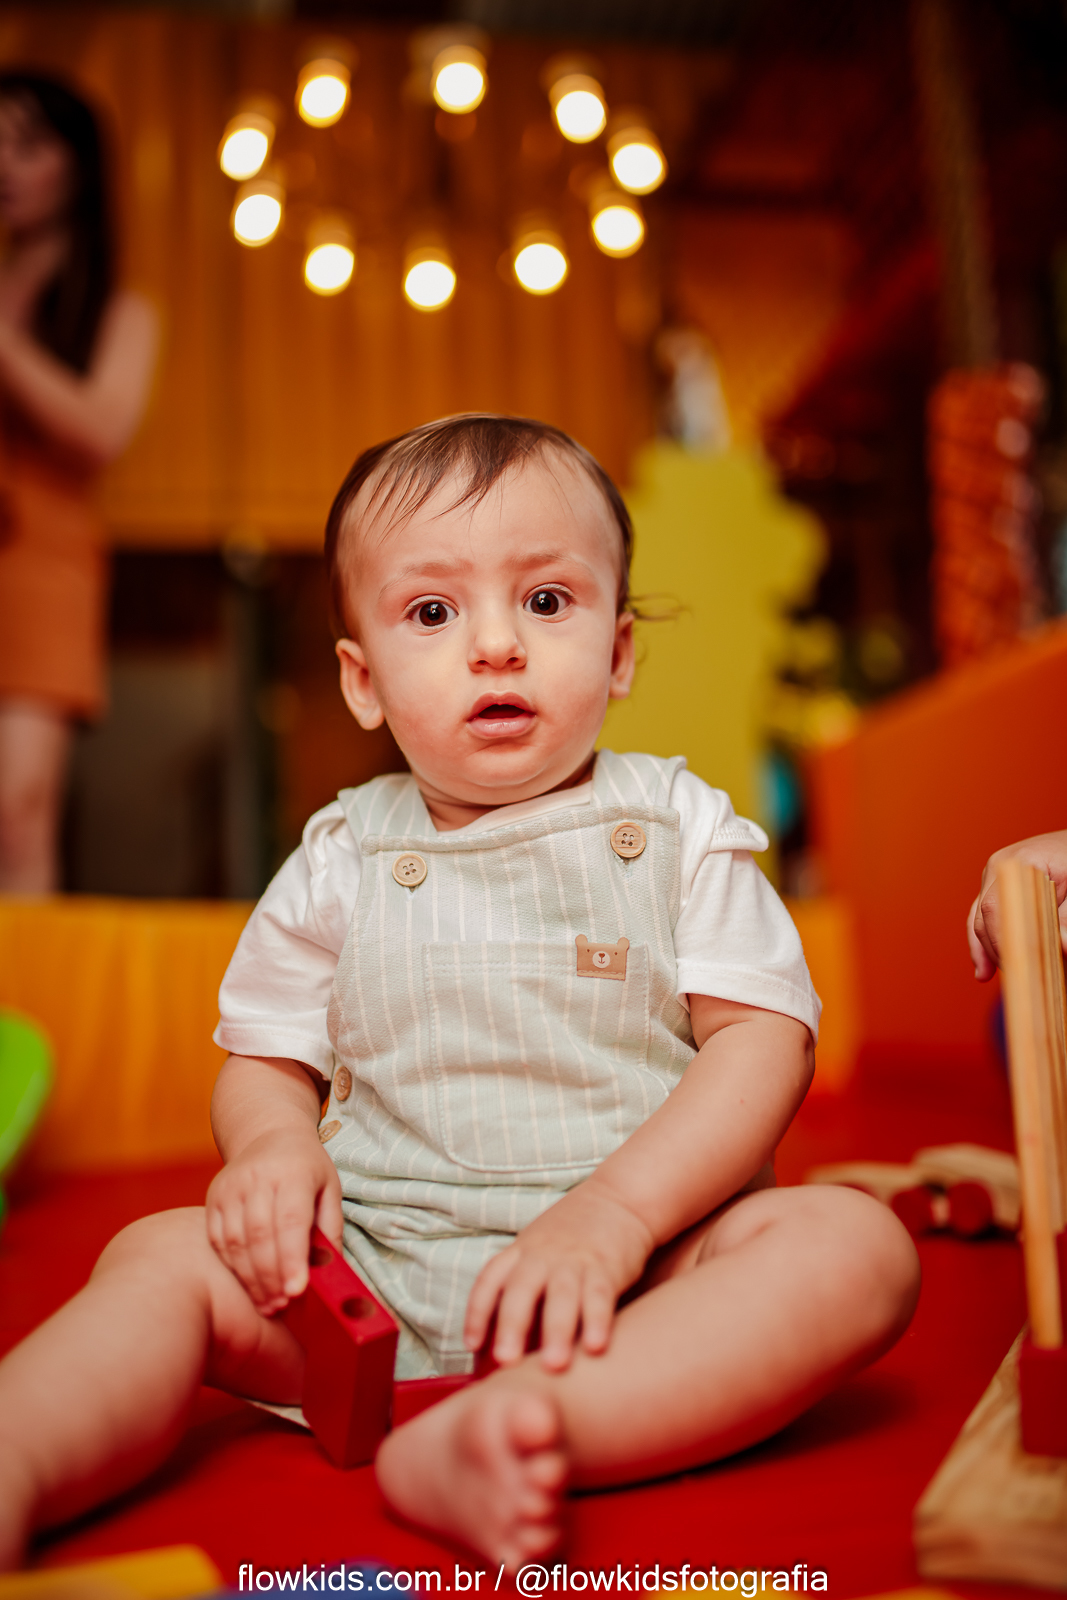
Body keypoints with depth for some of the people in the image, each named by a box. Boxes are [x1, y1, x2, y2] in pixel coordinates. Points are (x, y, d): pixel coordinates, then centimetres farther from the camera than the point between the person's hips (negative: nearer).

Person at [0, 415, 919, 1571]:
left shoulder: (677, 827, 1)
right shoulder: (338, 860, 7)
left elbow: (764, 1040, -6)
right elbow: (264, 1061, 13)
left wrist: (614, 1211, -20)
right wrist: (272, 1143, -12)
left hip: (634, 1268, -1)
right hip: (376, 1278, 2)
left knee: (855, 1245, -27)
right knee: (163, 1256, -14)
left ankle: (479, 1444, -39)